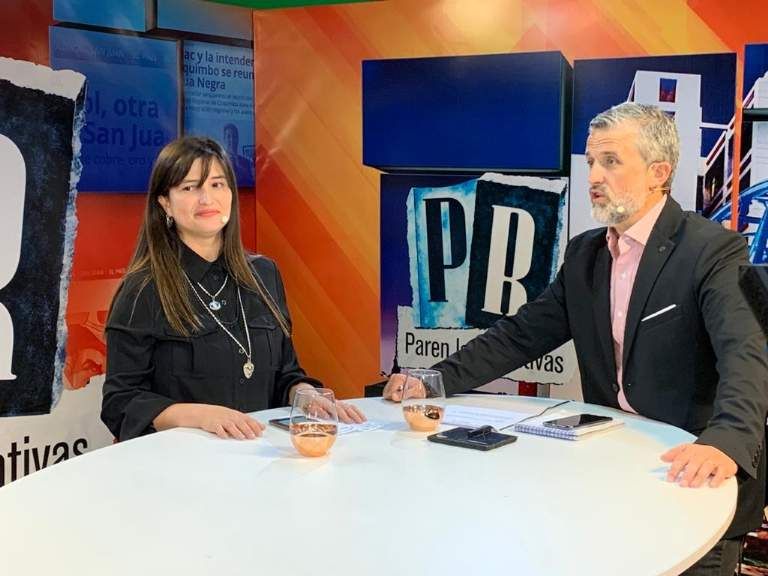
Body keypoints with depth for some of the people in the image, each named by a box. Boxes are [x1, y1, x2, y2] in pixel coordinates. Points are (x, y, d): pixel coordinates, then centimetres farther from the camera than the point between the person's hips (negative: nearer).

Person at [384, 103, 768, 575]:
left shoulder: (713, 251, -13)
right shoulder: (585, 253, 9)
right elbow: (521, 334, 8)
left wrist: (726, 442, -47)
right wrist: (435, 380, -5)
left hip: (694, 476, -5)